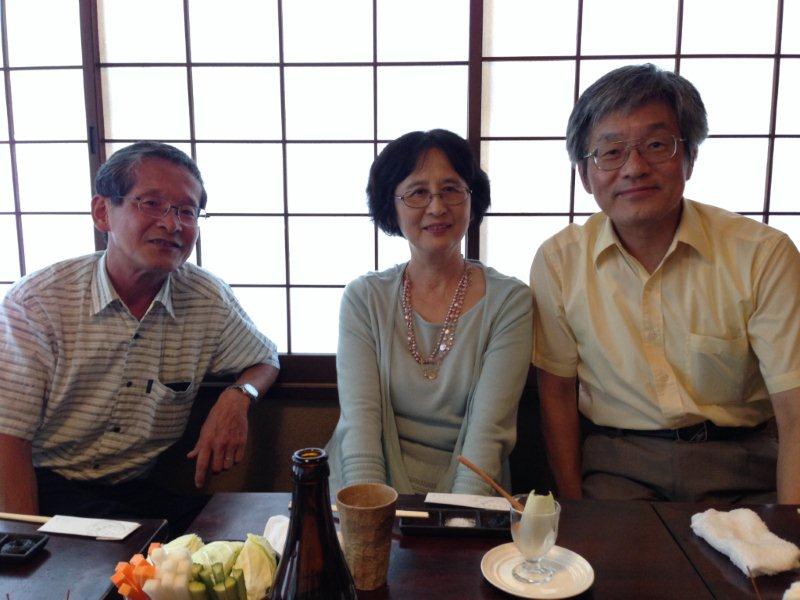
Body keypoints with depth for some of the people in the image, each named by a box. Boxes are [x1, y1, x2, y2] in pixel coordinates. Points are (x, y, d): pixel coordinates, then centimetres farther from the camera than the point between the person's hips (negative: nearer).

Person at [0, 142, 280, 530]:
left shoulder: (208, 299, -3)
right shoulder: (36, 303, -11)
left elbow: (265, 360, 14)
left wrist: (237, 397, -10)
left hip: (148, 489, 4)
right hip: (50, 486, -3)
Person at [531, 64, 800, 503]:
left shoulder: (764, 254, -6)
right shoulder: (557, 261, -1)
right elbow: (557, 393, 5)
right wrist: (574, 511, -3)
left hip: (742, 464, 1)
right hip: (619, 464, 0)